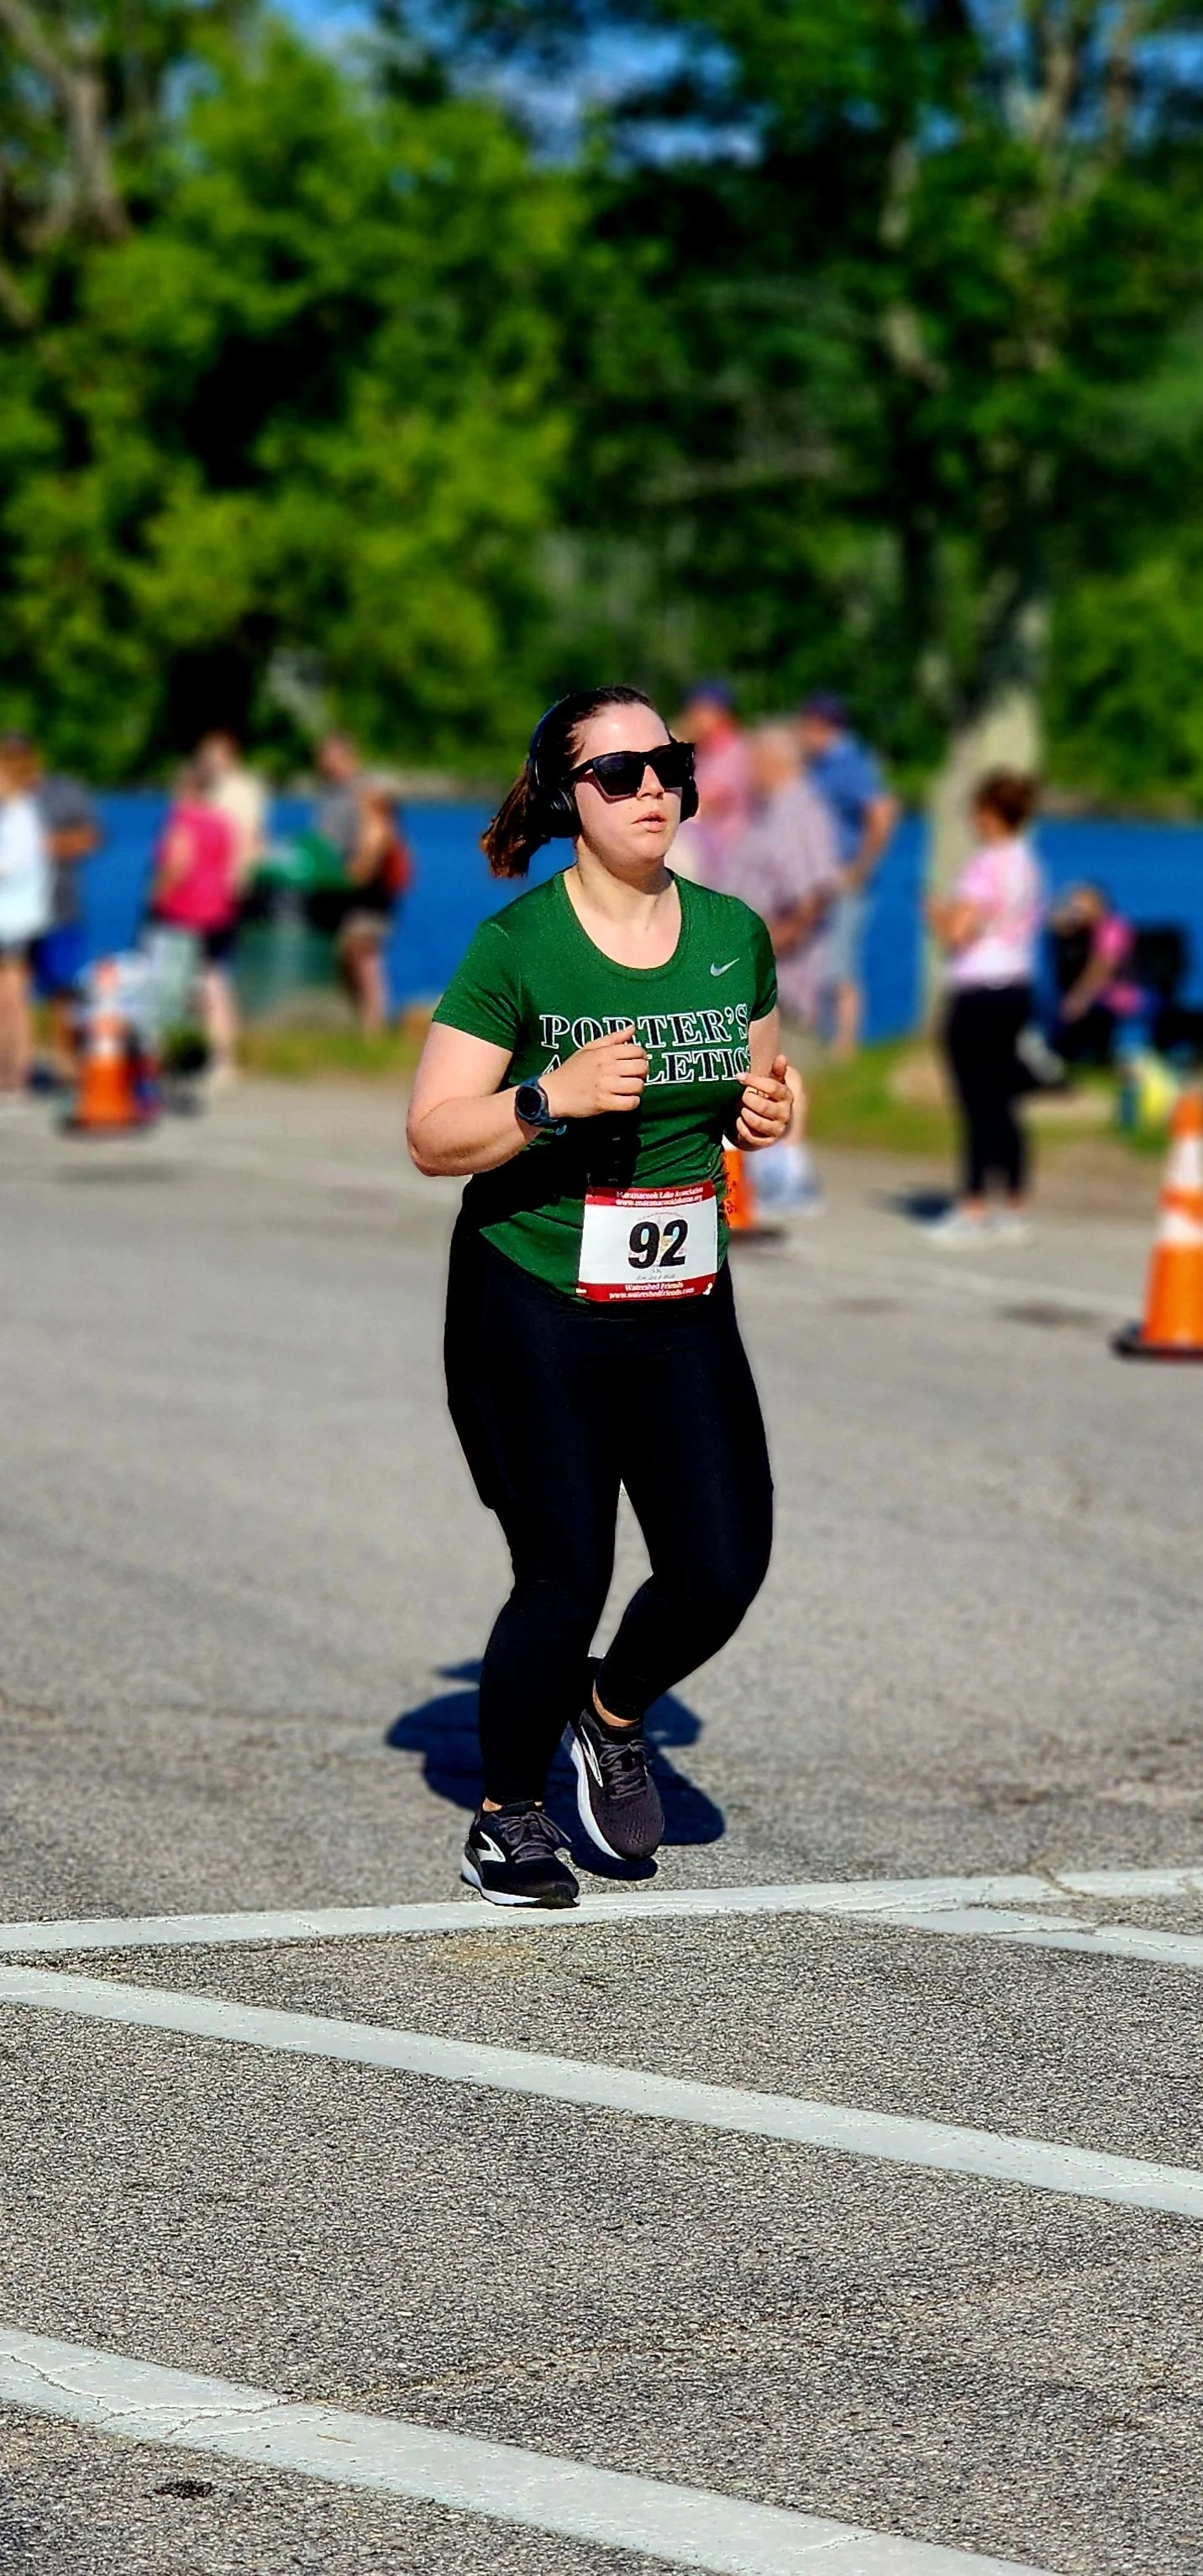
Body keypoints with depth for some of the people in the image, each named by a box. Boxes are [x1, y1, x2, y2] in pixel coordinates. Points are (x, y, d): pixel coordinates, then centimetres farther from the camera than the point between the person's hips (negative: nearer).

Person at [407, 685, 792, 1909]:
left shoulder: (733, 934, 3)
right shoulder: (516, 947, -11)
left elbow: (760, 1073, 20)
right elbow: (433, 1137, -10)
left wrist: (763, 1109, -3)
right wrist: (551, 1097, -26)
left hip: (685, 1311, 5)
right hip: (534, 1308, -4)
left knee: (721, 1569, -4)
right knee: (562, 1581, -2)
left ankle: (612, 1715, 29)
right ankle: (508, 1816, 22)